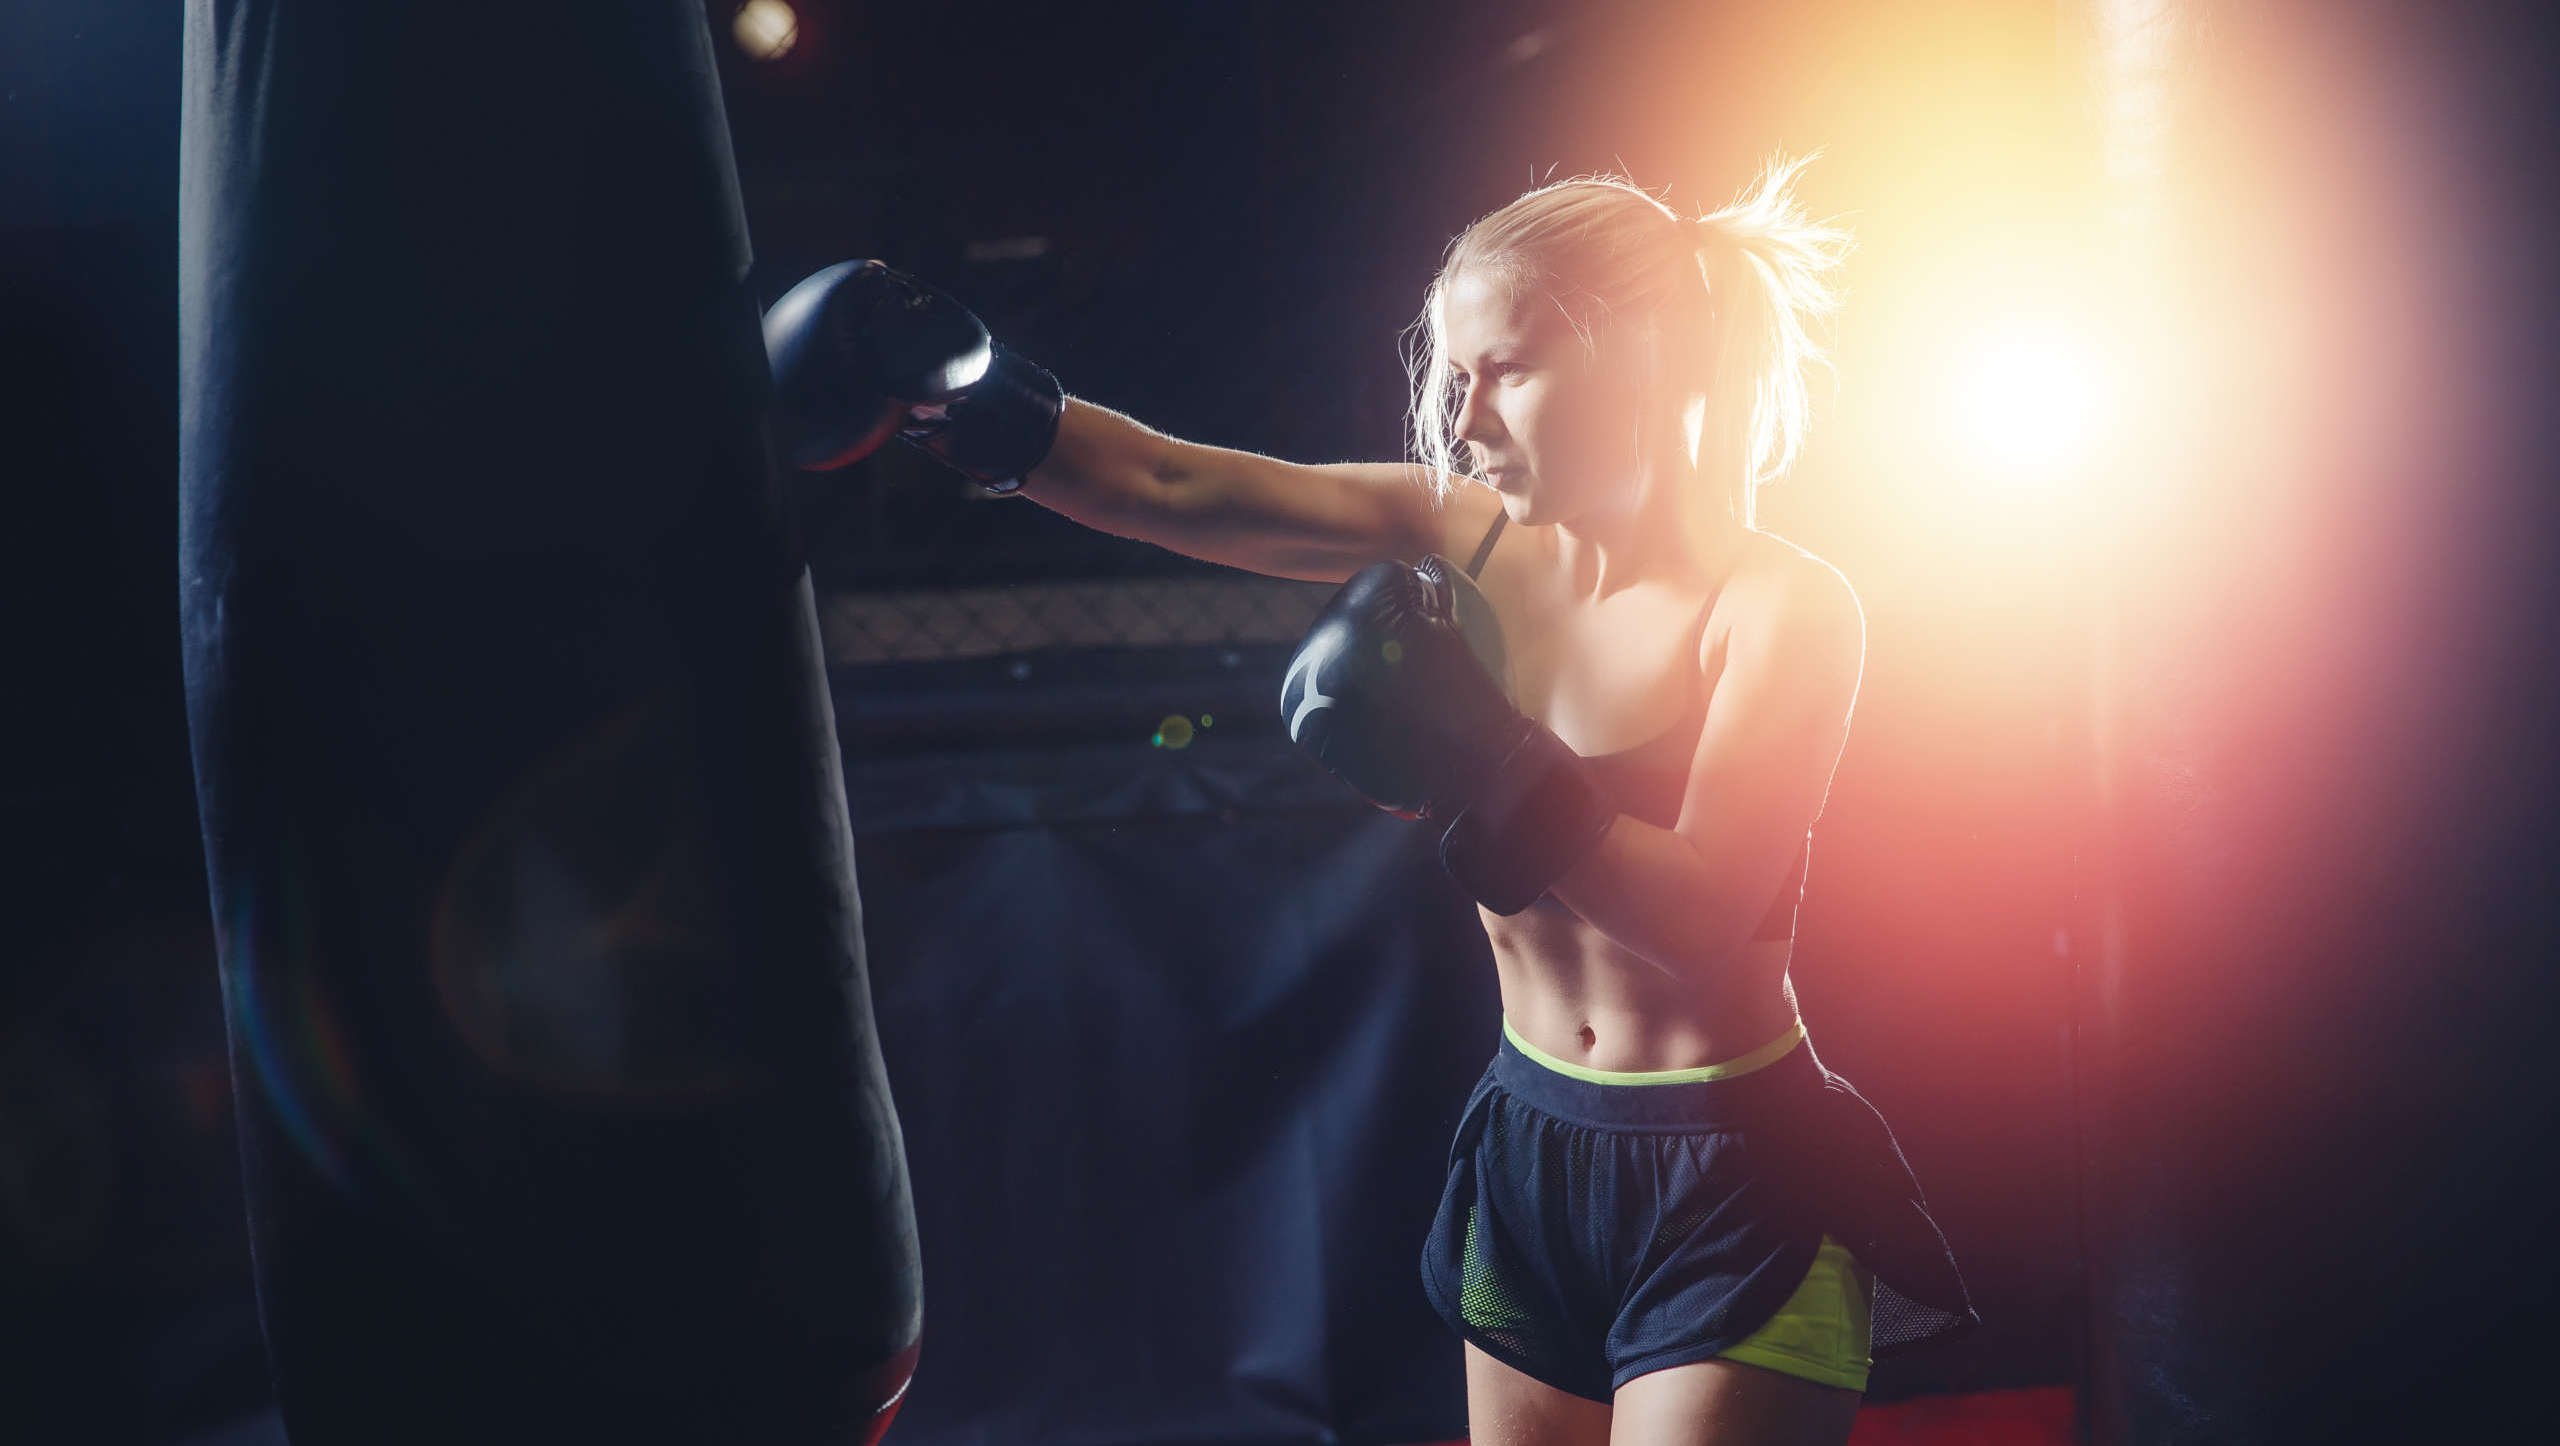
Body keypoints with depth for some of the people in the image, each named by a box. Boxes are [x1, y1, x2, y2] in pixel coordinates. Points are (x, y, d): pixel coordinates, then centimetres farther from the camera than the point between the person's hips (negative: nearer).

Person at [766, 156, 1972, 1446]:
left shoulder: (1783, 607, -15)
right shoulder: (1462, 537, -2)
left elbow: (1703, 922, -25)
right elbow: (1168, 488, -5)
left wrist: (1482, 764, -33)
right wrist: (971, 402, -17)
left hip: (1728, 1189, -5)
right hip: (1528, 1141, 5)